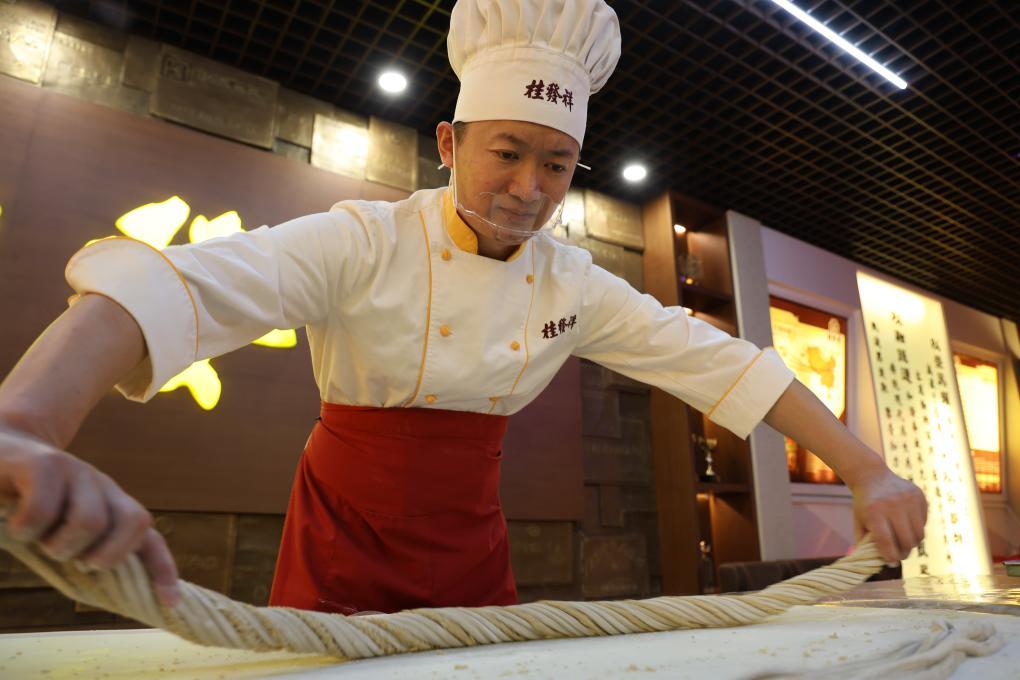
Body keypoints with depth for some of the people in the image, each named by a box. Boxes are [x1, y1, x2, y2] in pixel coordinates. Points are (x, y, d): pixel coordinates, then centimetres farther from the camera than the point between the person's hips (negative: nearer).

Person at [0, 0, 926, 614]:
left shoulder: (574, 287, -7)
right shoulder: (366, 244, -21)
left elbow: (719, 361, -8)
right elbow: (175, 286, -35)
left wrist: (867, 472, -14)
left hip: (472, 551, 4)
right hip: (345, 544, -3)